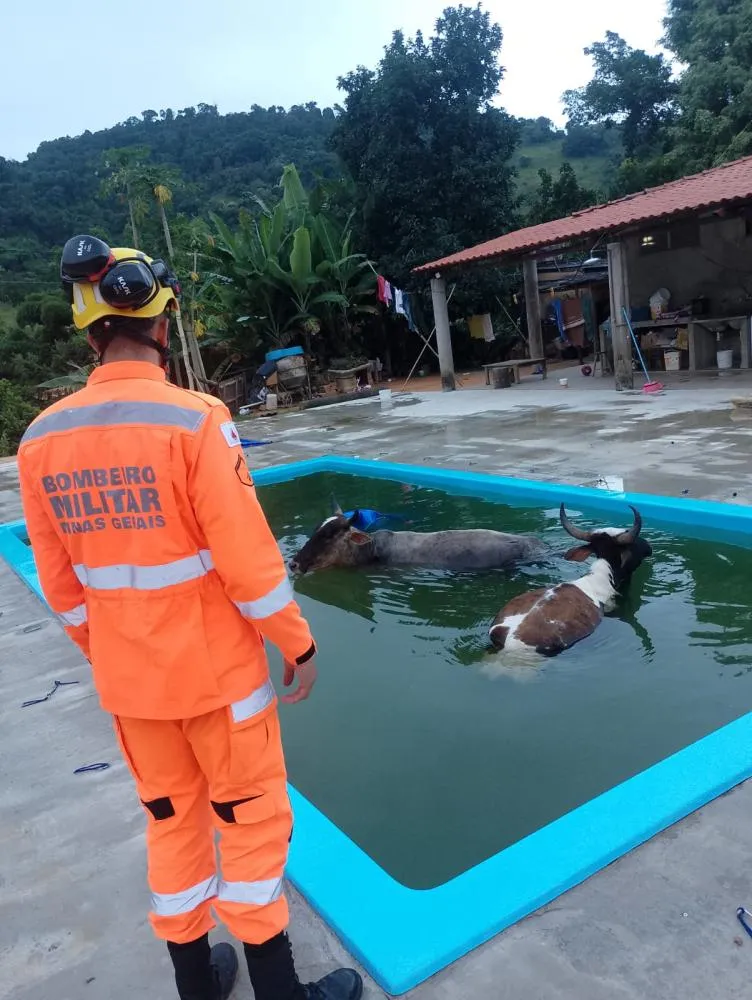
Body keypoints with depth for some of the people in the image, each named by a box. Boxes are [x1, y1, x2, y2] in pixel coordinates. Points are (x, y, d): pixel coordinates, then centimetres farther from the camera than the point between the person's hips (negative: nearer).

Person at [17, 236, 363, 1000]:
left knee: (172, 817, 21)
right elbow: (247, 558, -20)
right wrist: (298, 645, -7)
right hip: (214, 665, -5)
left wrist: (101, 655, 17)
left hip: (125, 675, 5)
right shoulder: (192, 418, -21)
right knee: (253, 817, 12)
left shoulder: (41, 437, -4)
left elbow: (59, 580, 3)